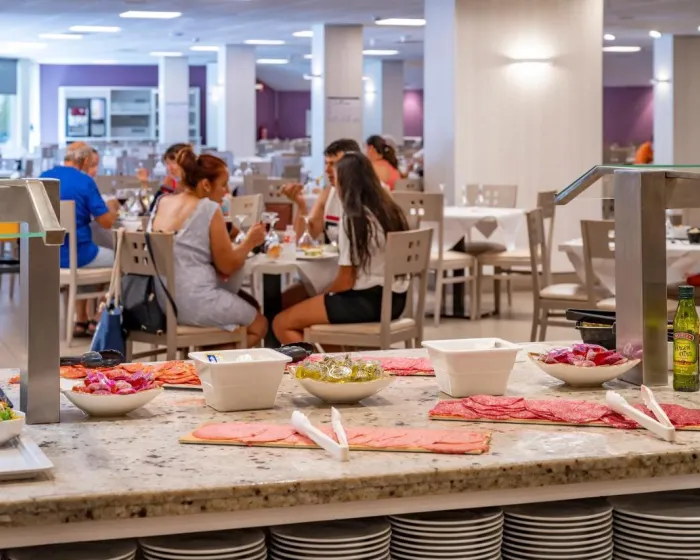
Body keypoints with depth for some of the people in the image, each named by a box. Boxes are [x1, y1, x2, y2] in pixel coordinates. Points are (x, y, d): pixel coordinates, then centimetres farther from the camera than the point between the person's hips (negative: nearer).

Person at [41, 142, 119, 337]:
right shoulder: (85, 181, -12)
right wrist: (112, 207, 11)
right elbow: (106, 222, -11)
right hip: (74, 255, -6)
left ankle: (82, 321, 30)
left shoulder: (44, 178, 6)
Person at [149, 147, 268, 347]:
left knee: (249, 302, 26)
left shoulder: (162, 203, 10)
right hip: (194, 303, -8)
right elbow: (227, 266, -5)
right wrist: (250, 242, 11)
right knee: (259, 324, 15)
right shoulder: (209, 209, -11)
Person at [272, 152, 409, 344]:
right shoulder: (390, 210, 7)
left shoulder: (353, 218, -15)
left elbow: (345, 281, -13)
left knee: (281, 324, 0)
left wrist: (323, 295, 5)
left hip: (368, 300, -9)